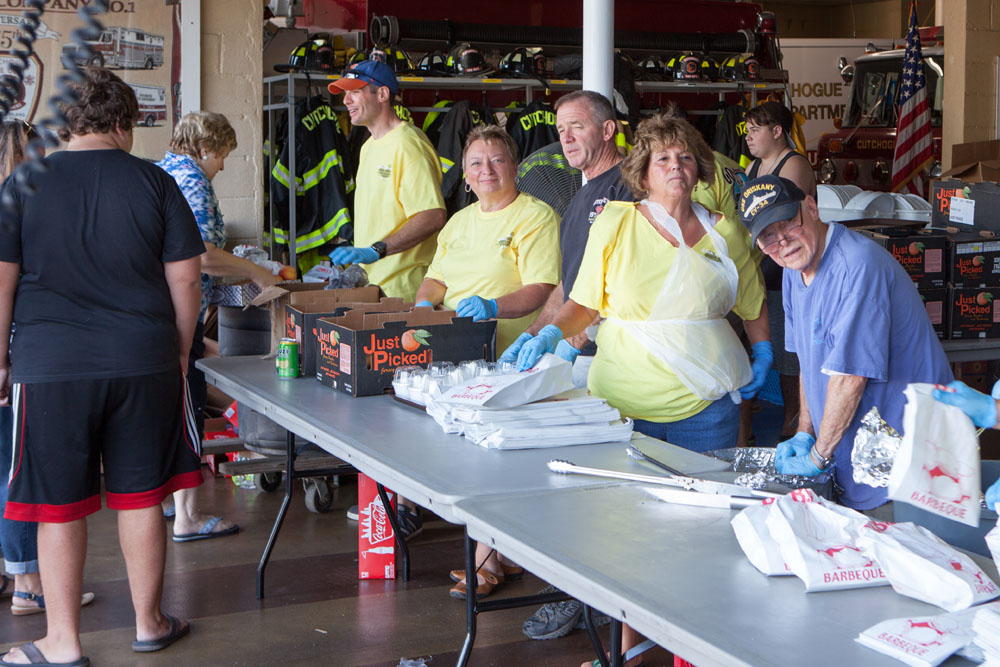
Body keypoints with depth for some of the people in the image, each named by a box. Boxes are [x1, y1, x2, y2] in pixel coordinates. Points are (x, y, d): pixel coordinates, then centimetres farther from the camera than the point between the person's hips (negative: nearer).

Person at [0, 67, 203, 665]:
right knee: (142, 498, 12)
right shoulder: (154, 182, 1)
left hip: (49, 368, -1)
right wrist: (181, 353, 15)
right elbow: (185, 280, 3)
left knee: (58, 508, 7)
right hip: (144, 365, 2)